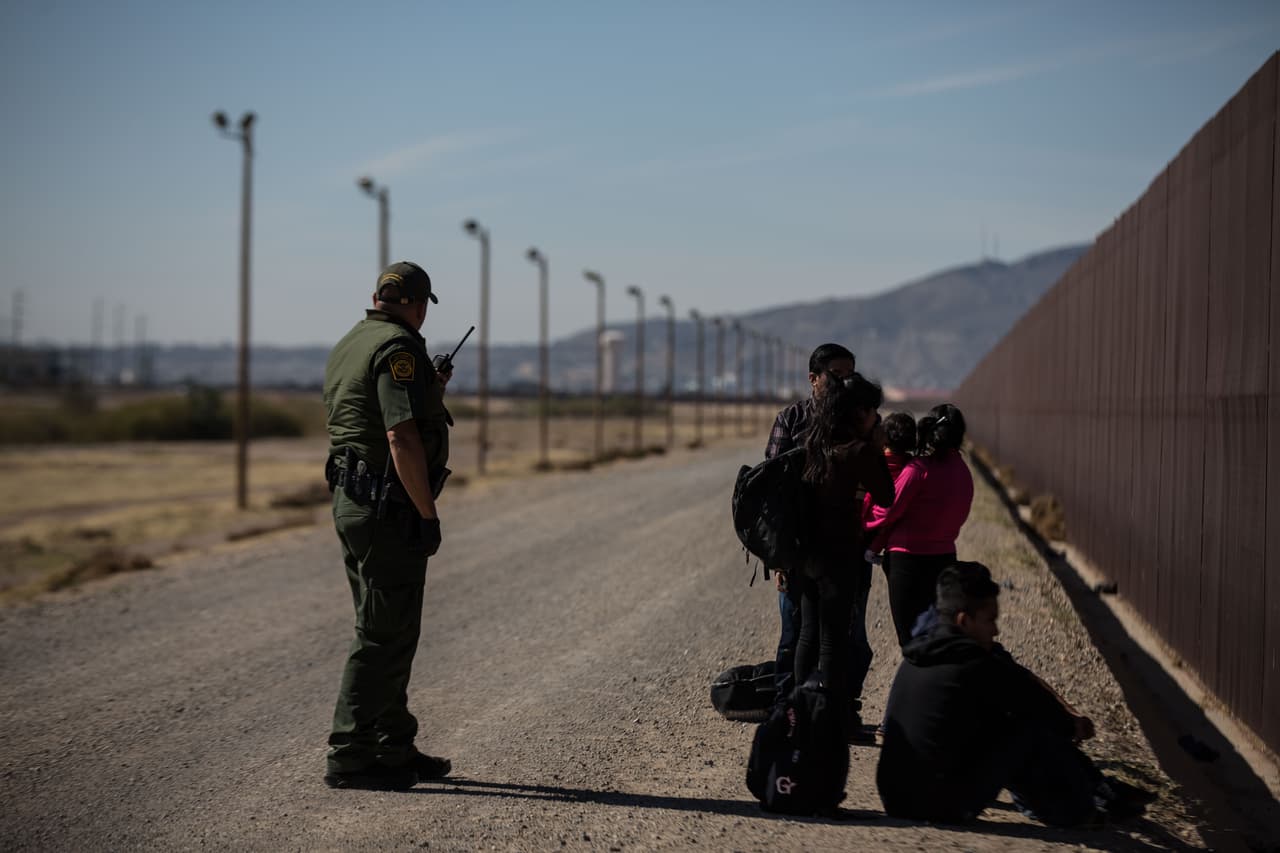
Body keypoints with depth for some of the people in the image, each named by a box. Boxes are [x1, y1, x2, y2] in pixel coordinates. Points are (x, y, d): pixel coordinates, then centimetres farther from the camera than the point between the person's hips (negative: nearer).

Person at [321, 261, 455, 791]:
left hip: (351, 501, 10)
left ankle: (395, 749, 23)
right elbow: (401, 437, -23)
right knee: (385, 635, -4)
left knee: (390, 631, 16)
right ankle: (349, 757, -1)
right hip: (389, 508, -10)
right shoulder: (398, 348, -15)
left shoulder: (346, 347, 15)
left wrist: (426, 394, 28)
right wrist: (428, 514, -19)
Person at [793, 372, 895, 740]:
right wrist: (879, 451, -1)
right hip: (837, 554, -7)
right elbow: (886, 498, -6)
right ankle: (839, 722, 8)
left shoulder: (813, 442, 5)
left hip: (806, 550, 7)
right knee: (833, 640, 0)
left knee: (810, 634, 16)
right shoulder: (858, 451, -16)